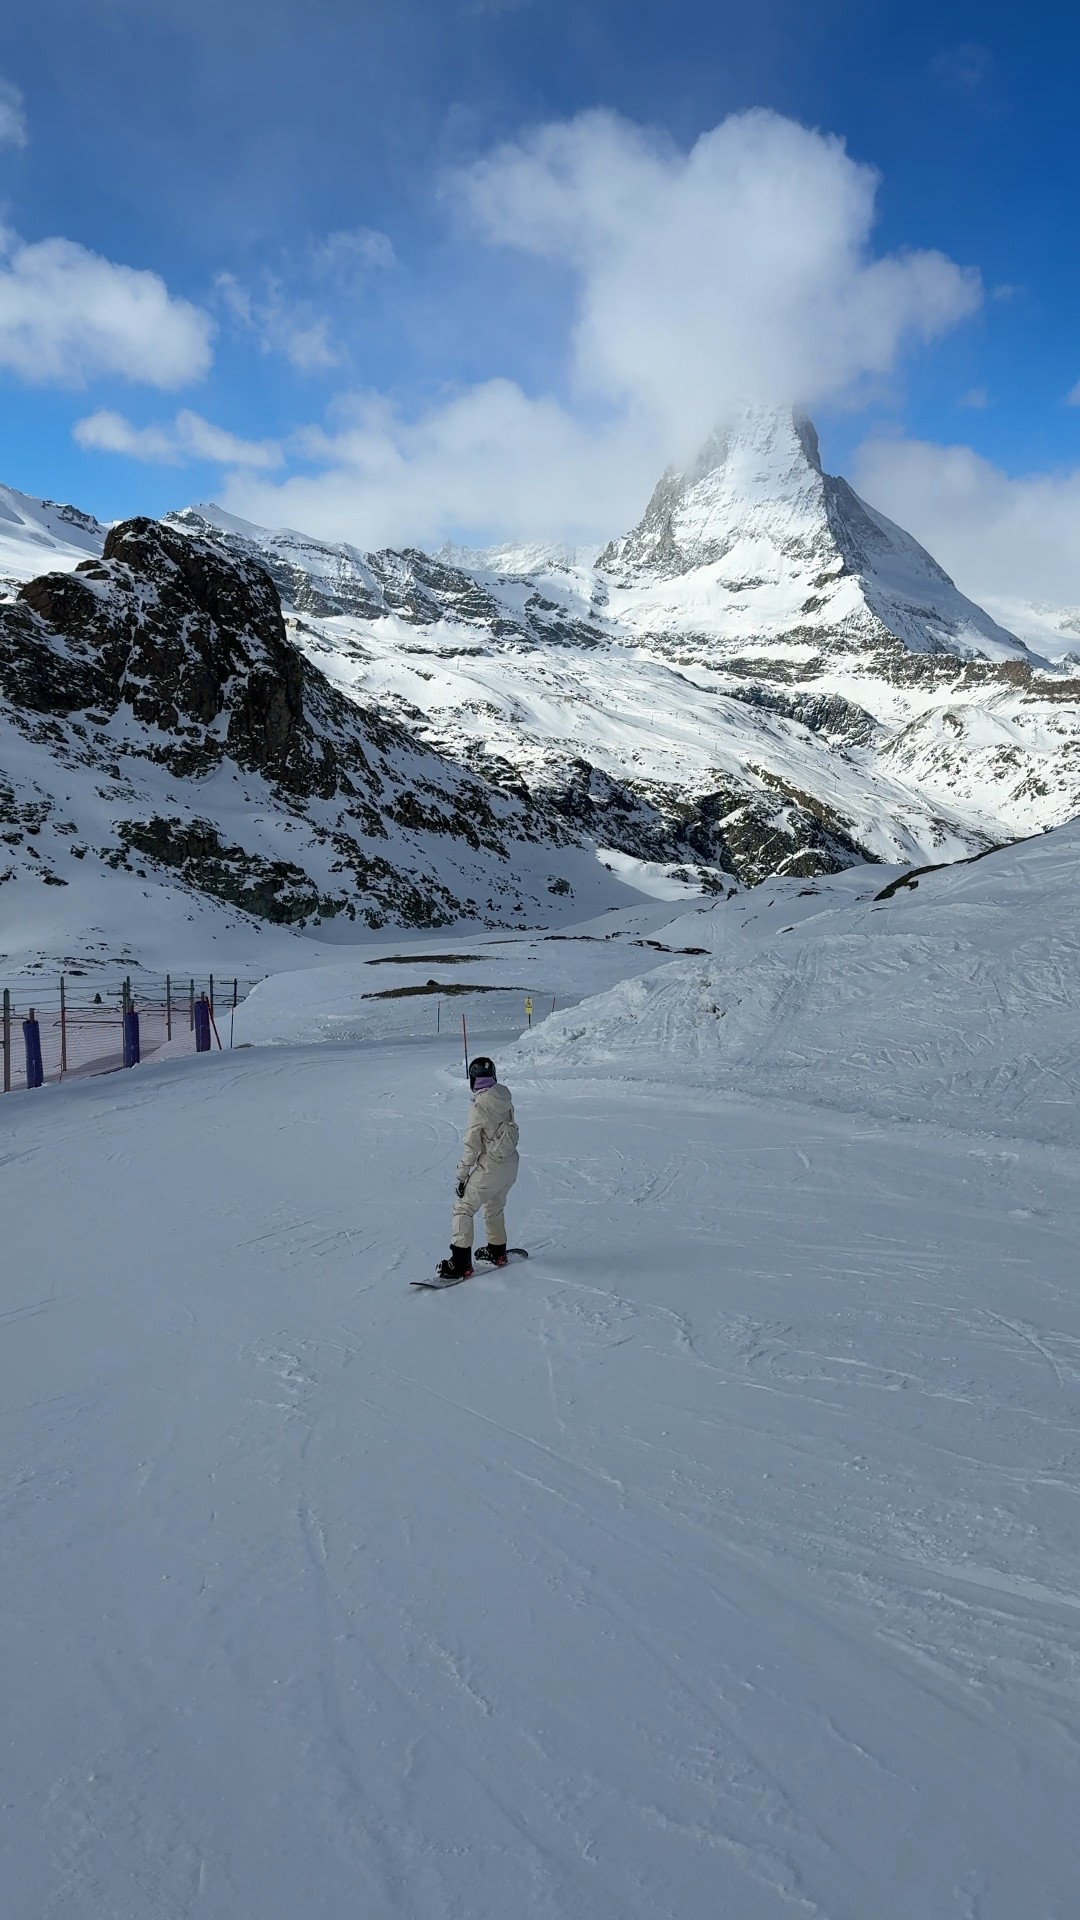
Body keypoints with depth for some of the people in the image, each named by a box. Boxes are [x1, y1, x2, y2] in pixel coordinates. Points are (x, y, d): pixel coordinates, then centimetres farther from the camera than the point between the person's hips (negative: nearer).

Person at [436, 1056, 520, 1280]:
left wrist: (462, 1176, -10)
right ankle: (497, 1251, 41)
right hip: (511, 1165, 7)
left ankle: (461, 1263, -3)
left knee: (463, 1209, 1)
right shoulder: (505, 1098, -1)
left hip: (490, 1167, -7)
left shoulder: (479, 1106, -20)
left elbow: (472, 1146, -17)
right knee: (494, 1207, 27)